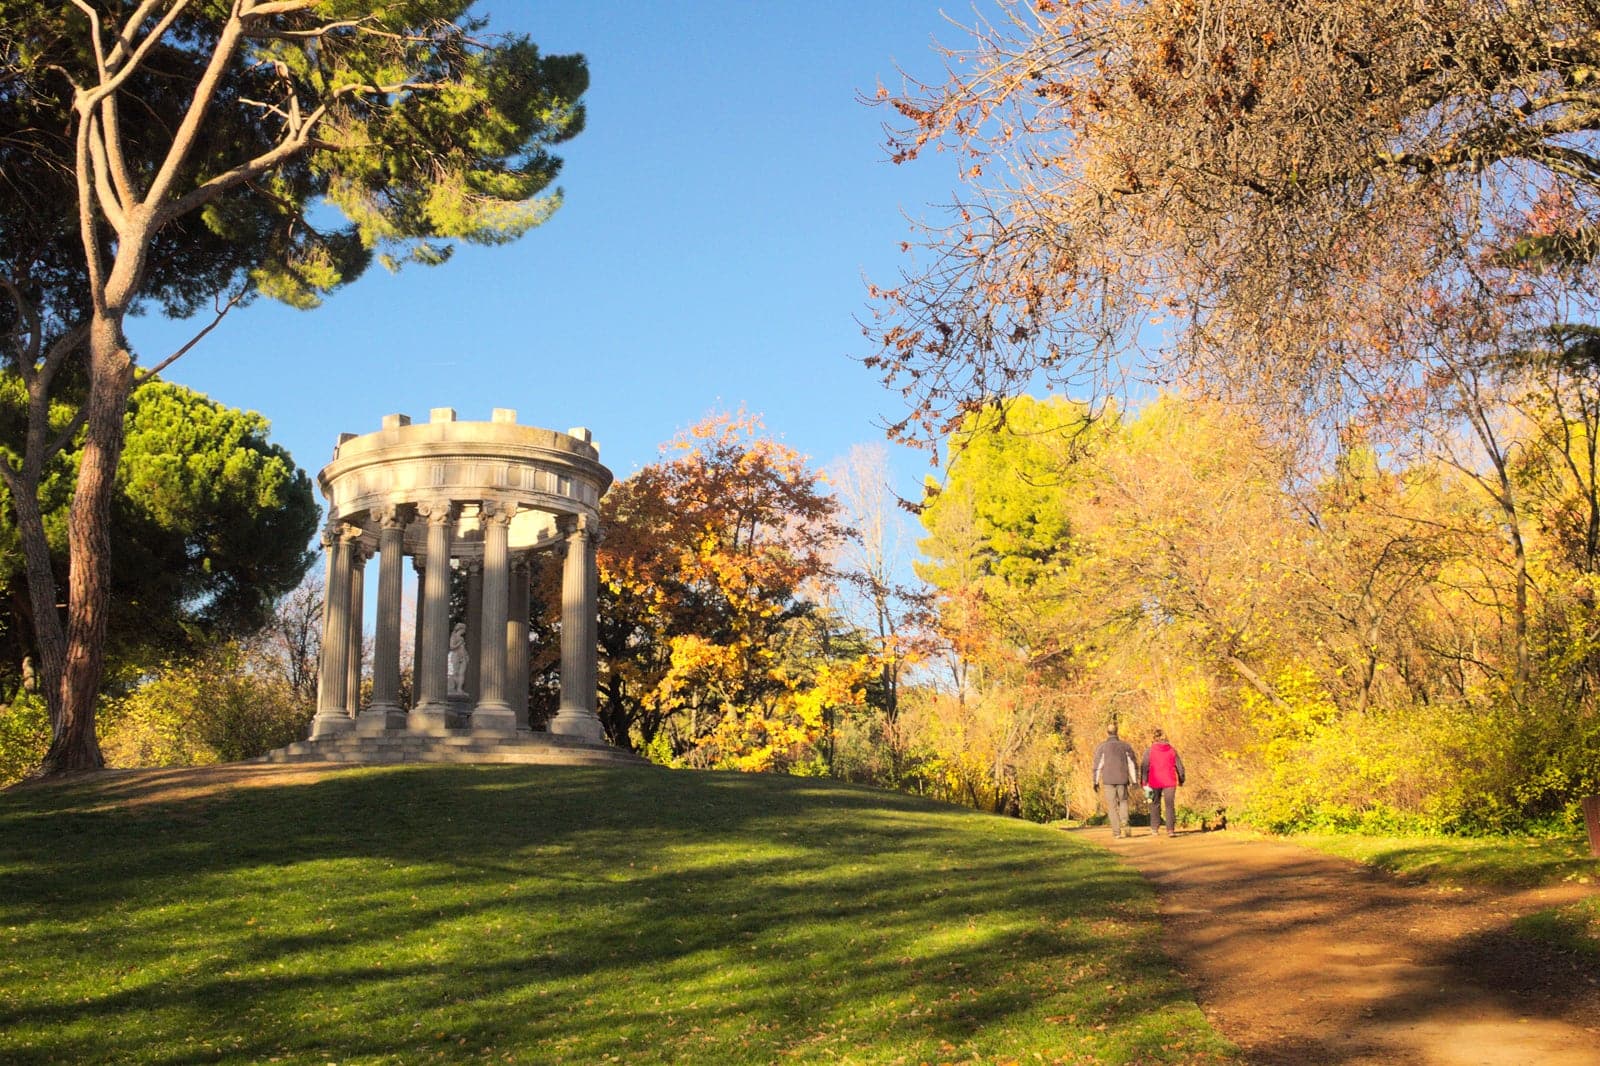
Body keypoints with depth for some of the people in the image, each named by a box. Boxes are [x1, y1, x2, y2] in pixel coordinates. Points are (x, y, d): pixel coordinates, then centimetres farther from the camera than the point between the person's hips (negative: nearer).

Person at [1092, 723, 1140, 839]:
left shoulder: (1102, 746, -1)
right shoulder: (1125, 745, 5)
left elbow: (1098, 765, -5)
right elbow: (1132, 763, 2)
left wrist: (1096, 781, -1)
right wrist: (1134, 781, 4)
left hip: (1108, 780, -2)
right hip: (1122, 779, 2)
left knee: (1112, 806, 5)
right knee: (1123, 801, 18)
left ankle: (1116, 832, 1)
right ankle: (1124, 824, -5)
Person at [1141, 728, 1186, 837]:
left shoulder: (1150, 751, 0)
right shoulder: (1172, 750, 7)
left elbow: (1144, 767, -5)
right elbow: (1179, 766, 10)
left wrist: (1144, 782, -3)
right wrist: (1181, 780, 21)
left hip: (1154, 782, -1)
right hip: (1170, 782, 1)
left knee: (1155, 805, 11)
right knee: (1170, 805, 3)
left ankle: (1155, 829, 11)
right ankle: (1170, 829, -5)